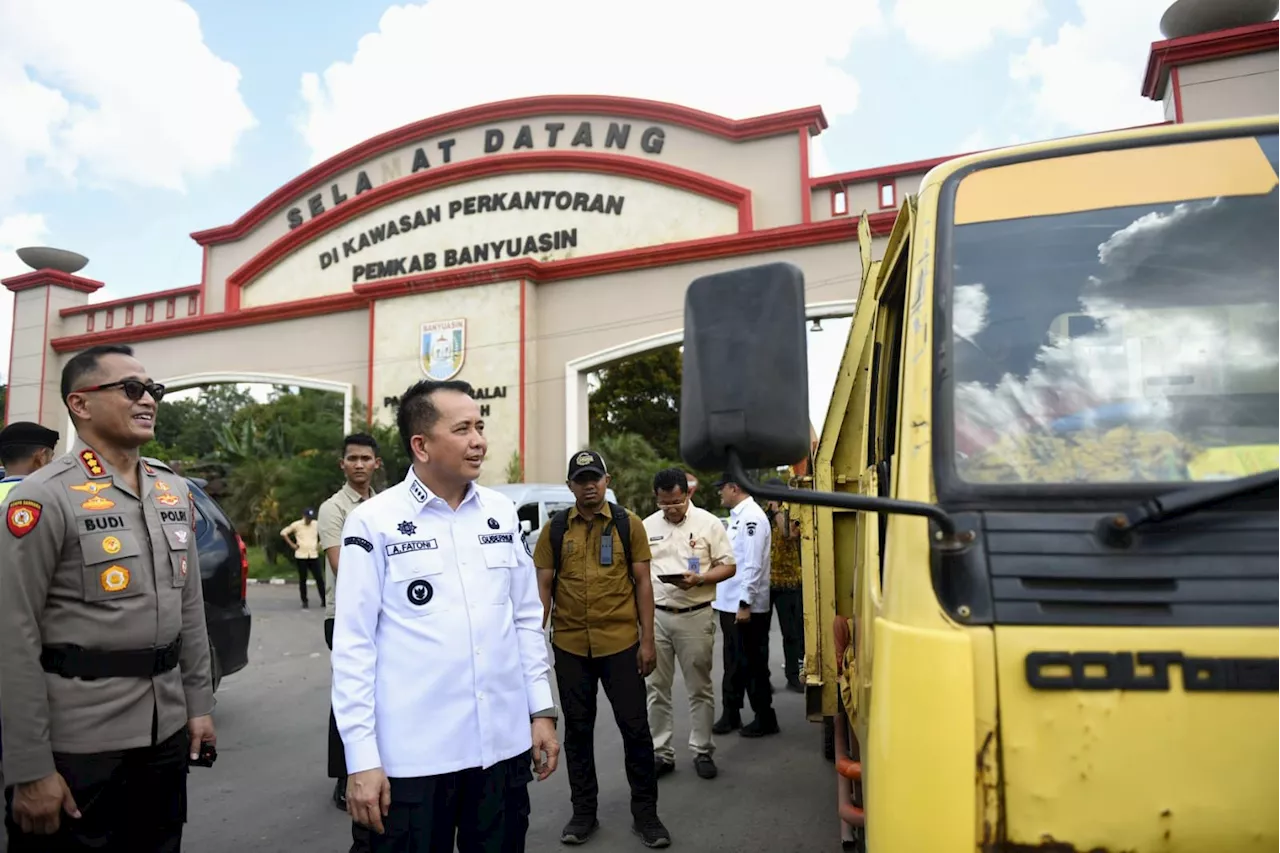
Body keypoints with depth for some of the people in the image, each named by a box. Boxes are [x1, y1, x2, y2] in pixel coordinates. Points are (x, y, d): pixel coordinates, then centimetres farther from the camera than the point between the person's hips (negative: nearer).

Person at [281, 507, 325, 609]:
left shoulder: (317, 525, 4)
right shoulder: (296, 525, -2)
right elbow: (283, 533, 2)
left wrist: (320, 544, 8)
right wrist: (291, 544, -3)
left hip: (314, 556, 1)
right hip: (301, 556, -1)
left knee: (319, 578, -2)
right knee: (303, 579, 5)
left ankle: (324, 601, 3)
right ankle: (305, 602, 14)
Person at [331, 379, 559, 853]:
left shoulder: (502, 512, 5)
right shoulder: (374, 521, -8)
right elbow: (353, 643, -7)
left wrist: (541, 709, 7)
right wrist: (362, 757, -9)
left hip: (505, 743, 4)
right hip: (412, 754, -4)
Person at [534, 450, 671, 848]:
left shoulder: (629, 524, -1)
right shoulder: (555, 529, 2)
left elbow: (642, 583, 0)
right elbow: (543, 587, 5)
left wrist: (647, 640, -4)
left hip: (621, 643, -1)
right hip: (570, 646, 2)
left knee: (635, 727, 6)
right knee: (577, 729, 13)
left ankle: (645, 812, 23)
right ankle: (583, 812, 29)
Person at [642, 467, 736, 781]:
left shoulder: (708, 523, -5)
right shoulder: (647, 526, 5)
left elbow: (729, 566, -3)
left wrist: (699, 579, -19)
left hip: (696, 616, -3)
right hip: (655, 616, 3)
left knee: (699, 688, 8)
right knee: (657, 689, 9)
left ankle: (702, 751, 22)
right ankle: (661, 753, 21)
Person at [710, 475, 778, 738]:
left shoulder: (752, 517, -17)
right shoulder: (737, 516, 13)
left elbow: (753, 565, -22)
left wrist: (745, 603, -22)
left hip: (746, 607, -9)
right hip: (730, 604, 9)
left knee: (753, 664, 3)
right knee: (733, 662, 17)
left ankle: (765, 718, 16)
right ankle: (731, 714, 28)